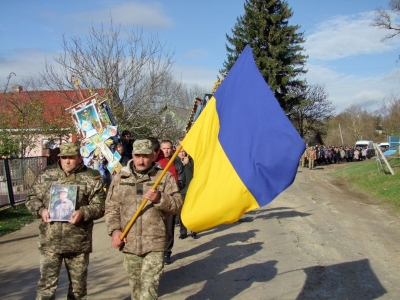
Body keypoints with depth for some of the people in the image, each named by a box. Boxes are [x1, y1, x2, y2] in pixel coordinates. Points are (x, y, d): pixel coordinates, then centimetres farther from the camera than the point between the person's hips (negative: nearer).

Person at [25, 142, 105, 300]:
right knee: (46, 283, -1)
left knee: (78, 284, 13)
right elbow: (32, 199, 13)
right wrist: (41, 209, -7)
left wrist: (83, 212, -20)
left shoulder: (91, 178, 0)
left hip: (78, 242, 0)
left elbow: (99, 206, -2)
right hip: (50, 241, 1)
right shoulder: (46, 175, 7)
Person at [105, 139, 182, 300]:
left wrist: (160, 199, -19)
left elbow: (177, 205, -2)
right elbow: (111, 208, 7)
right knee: (135, 285, 15)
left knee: (149, 285, -8)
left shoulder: (165, 177, 1)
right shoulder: (120, 178, 7)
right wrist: (115, 230, -5)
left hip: (155, 243, -3)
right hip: (129, 242, 3)